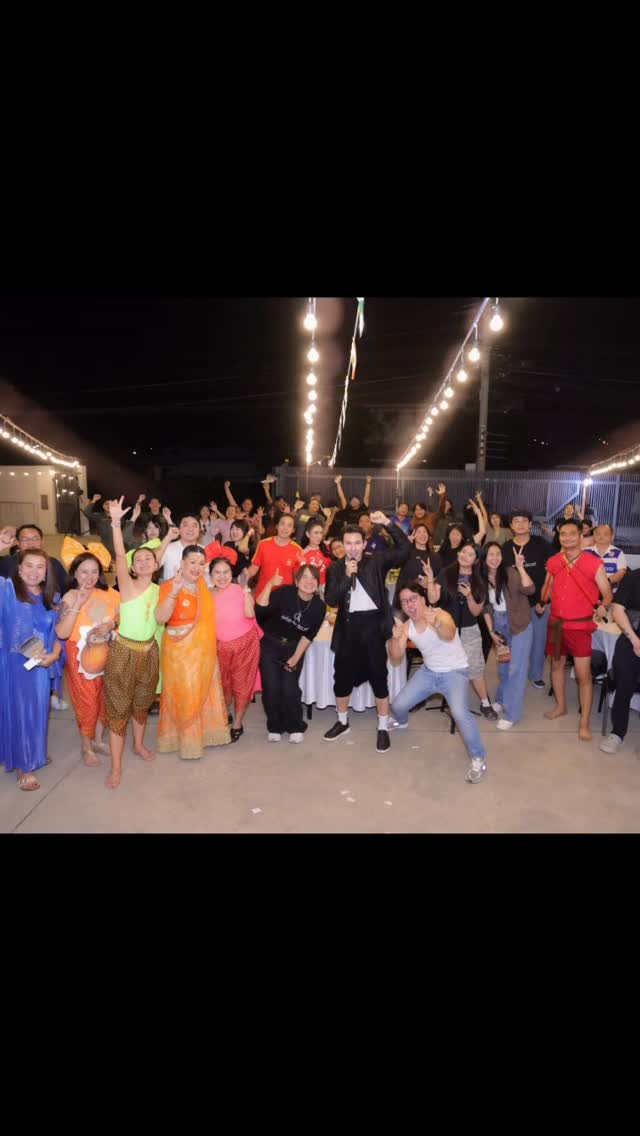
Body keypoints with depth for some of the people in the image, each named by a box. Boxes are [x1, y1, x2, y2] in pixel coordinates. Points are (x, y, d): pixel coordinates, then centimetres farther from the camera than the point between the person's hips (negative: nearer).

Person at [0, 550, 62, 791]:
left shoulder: (53, 598, 4)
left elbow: (59, 633, 7)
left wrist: (54, 655, -11)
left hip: (40, 665, 4)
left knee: (37, 710, 18)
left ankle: (35, 754, 41)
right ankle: (22, 765, 24)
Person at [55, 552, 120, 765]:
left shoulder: (109, 594, -5)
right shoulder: (69, 597, -13)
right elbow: (61, 633, -22)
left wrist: (111, 624, -18)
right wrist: (77, 605, -28)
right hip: (82, 659, -3)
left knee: (104, 699, 15)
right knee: (87, 702, 7)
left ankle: (98, 739, 37)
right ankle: (86, 747, 27)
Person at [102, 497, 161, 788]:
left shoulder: (159, 590, 5)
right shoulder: (127, 585, -11)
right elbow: (120, 556, -26)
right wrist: (116, 522, -36)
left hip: (149, 652, 5)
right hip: (123, 651, -5)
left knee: (142, 703, 20)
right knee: (118, 706, 2)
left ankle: (138, 744, 43)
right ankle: (116, 766, 11)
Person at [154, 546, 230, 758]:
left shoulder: (204, 584, 4)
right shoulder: (170, 585, -15)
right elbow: (160, 618, -31)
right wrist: (174, 592, -39)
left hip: (205, 650, 7)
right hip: (181, 651, -6)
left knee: (206, 692, 17)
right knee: (185, 696, 4)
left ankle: (206, 733, 35)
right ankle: (187, 740, 20)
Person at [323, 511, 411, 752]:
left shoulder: (376, 561, 0)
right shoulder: (336, 568, 4)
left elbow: (405, 549, -9)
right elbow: (331, 600, -5)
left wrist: (387, 523, -16)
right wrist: (347, 576, -16)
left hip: (373, 623, -2)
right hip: (348, 626, 2)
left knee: (378, 676, 4)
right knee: (342, 676, 12)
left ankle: (383, 728, 19)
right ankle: (342, 722, 34)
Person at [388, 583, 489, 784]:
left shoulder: (440, 614, -24)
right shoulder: (406, 627, -6)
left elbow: (449, 635, -47)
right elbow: (396, 660, -7)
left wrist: (437, 624, -70)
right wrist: (395, 638, -27)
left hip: (455, 672, -6)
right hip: (428, 672, 6)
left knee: (459, 712, -30)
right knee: (398, 705, 5)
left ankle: (478, 759, -9)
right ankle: (402, 722, 44)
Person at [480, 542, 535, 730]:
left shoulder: (510, 573, -17)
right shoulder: (482, 578, -3)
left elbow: (529, 589, -33)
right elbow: (486, 608, 5)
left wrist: (520, 567, -37)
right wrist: (491, 632, 3)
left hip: (519, 625, -5)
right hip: (499, 625, 5)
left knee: (516, 669, -2)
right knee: (503, 666, 19)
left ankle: (512, 714, 9)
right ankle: (502, 699, 41)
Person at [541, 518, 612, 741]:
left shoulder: (594, 563, -10)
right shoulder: (553, 562, 2)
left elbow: (607, 594, -5)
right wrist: (541, 602, 3)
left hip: (581, 625, -4)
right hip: (556, 623, 5)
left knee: (583, 675, -2)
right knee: (556, 665, 17)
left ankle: (584, 723, 9)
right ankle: (561, 706, 38)